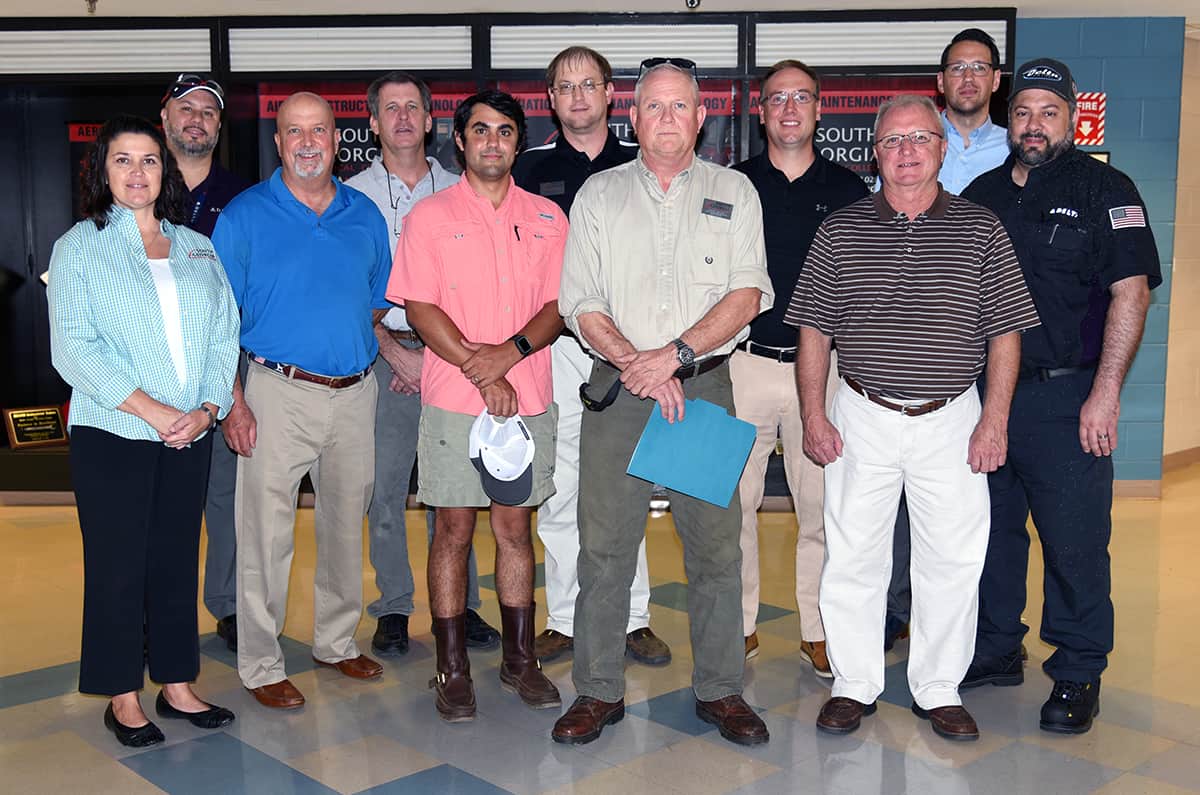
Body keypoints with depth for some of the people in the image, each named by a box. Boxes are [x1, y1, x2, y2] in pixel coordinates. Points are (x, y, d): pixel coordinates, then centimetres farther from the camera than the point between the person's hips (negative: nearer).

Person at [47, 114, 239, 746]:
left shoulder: (198, 249, 12)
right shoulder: (79, 247, 0)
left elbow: (225, 334, 7)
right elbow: (73, 349, -9)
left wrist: (208, 408, -8)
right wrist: (151, 410, -16)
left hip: (190, 435, 4)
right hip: (111, 435, -3)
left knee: (178, 560, 10)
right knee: (117, 566, 4)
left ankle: (176, 685, 22)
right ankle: (122, 699, 17)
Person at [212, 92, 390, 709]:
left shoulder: (365, 215, 9)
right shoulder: (245, 214, -2)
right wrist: (233, 400, -12)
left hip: (354, 392, 4)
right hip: (278, 392, -4)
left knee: (345, 524, 14)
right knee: (266, 531, -2)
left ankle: (336, 640, 30)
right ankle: (260, 664, 11)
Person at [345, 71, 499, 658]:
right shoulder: (354, 194, 7)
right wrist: (396, 352, -7)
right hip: (384, 354, 0)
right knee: (385, 488, 1)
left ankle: (461, 605, 14)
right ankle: (394, 609, 14)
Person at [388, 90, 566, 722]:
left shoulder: (546, 218, 10)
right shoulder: (430, 216, 3)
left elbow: (558, 305, 4)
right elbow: (419, 308, -4)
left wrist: (509, 352, -14)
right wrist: (480, 372, -13)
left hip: (527, 398, 2)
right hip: (452, 397, -2)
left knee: (515, 527, 9)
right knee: (453, 530, 2)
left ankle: (519, 658, 20)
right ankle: (452, 668, 12)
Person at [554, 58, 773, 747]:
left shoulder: (733, 191, 8)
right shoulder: (600, 194, 9)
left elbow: (747, 296, -2)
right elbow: (583, 306, 4)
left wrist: (674, 354, -13)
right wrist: (637, 365, -10)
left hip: (706, 386, 0)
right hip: (617, 388, 1)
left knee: (716, 546, 3)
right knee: (605, 546, 2)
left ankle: (720, 690, 17)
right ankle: (599, 691, 14)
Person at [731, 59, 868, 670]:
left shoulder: (848, 190, 9)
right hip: (744, 364, 0)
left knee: (822, 505, 4)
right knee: (734, 501, 4)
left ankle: (819, 630, 17)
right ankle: (739, 624, 18)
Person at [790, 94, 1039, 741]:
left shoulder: (980, 230, 3)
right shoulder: (840, 232, 4)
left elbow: (1005, 332, 2)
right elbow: (814, 330, 5)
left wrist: (994, 419, -5)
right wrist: (813, 414, -2)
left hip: (952, 420, 0)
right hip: (862, 417, 0)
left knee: (952, 560, 5)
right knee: (852, 554, 5)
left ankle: (939, 689, 21)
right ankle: (854, 685, 20)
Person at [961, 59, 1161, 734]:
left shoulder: (1105, 189, -2)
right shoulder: (982, 194, 13)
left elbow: (1131, 291, -9)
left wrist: (1105, 392, -16)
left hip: (1065, 398, -5)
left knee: (1075, 542, -1)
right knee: (991, 530, 13)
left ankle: (1079, 674, 14)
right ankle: (996, 651, 29)